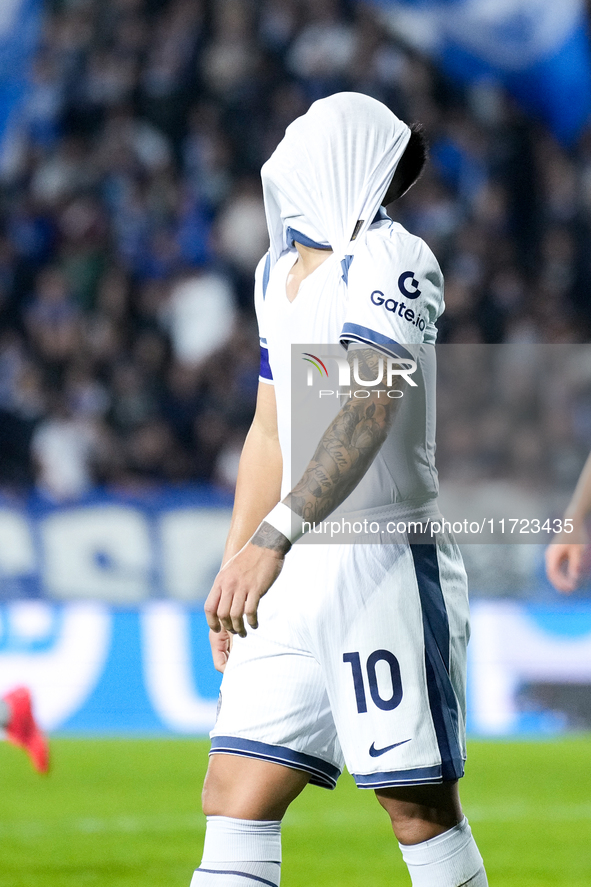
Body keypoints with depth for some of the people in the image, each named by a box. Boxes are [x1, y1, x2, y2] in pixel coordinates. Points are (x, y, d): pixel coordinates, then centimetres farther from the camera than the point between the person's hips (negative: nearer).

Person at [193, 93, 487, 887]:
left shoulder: (390, 263, -11)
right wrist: (234, 570, 23)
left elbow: (366, 413, -25)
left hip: (386, 564, -8)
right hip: (295, 579, 8)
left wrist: (270, 539, -34)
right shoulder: (280, 271, 16)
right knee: (234, 801, 1)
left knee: (419, 805, -3)